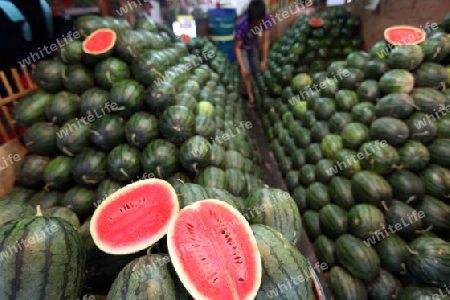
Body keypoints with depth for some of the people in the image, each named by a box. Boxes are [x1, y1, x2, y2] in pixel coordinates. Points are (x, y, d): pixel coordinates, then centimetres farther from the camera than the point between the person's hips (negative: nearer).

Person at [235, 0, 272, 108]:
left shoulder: (267, 19, -30)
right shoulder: (242, 24, -40)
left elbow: (266, 41, -22)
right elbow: (237, 47, -31)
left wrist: (264, 61, -22)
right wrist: (242, 67, -36)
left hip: (254, 45, 4)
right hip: (242, 47, -4)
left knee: (255, 70, 13)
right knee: (246, 72, -11)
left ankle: (246, 88, 40)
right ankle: (251, 98, 5)